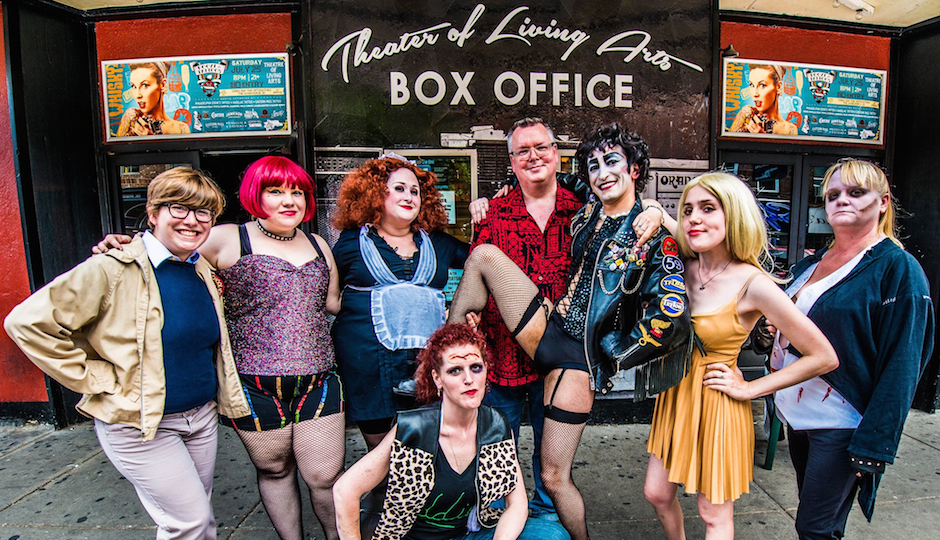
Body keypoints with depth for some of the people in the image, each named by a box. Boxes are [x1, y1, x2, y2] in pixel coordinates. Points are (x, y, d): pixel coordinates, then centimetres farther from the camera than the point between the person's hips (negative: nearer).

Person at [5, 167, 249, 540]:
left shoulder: (202, 270, 4)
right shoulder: (113, 270, -16)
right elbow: (27, 322, -16)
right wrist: (96, 379, -15)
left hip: (202, 417, 6)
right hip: (139, 426, -6)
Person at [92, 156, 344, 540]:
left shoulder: (318, 246, 12)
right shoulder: (228, 240, -3)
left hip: (317, 381, 3)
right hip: (256, 385, -2)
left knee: (325, 477, 6)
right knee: (274, 472, 15)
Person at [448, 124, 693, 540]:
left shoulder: (654, 237, -8)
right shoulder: (584, 217, 10)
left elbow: (668, 317, -16)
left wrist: (613, 352, -9)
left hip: (579, 356, -5)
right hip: (546, 329, 6)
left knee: (554, 477, -1)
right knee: (484, 255, -10)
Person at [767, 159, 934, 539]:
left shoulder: (898, 268, -11)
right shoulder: (812, 264, 10)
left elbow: (901, 367, -15)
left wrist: (874, 445, -18)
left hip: (842, 425, -6)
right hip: (797, 413, 7)